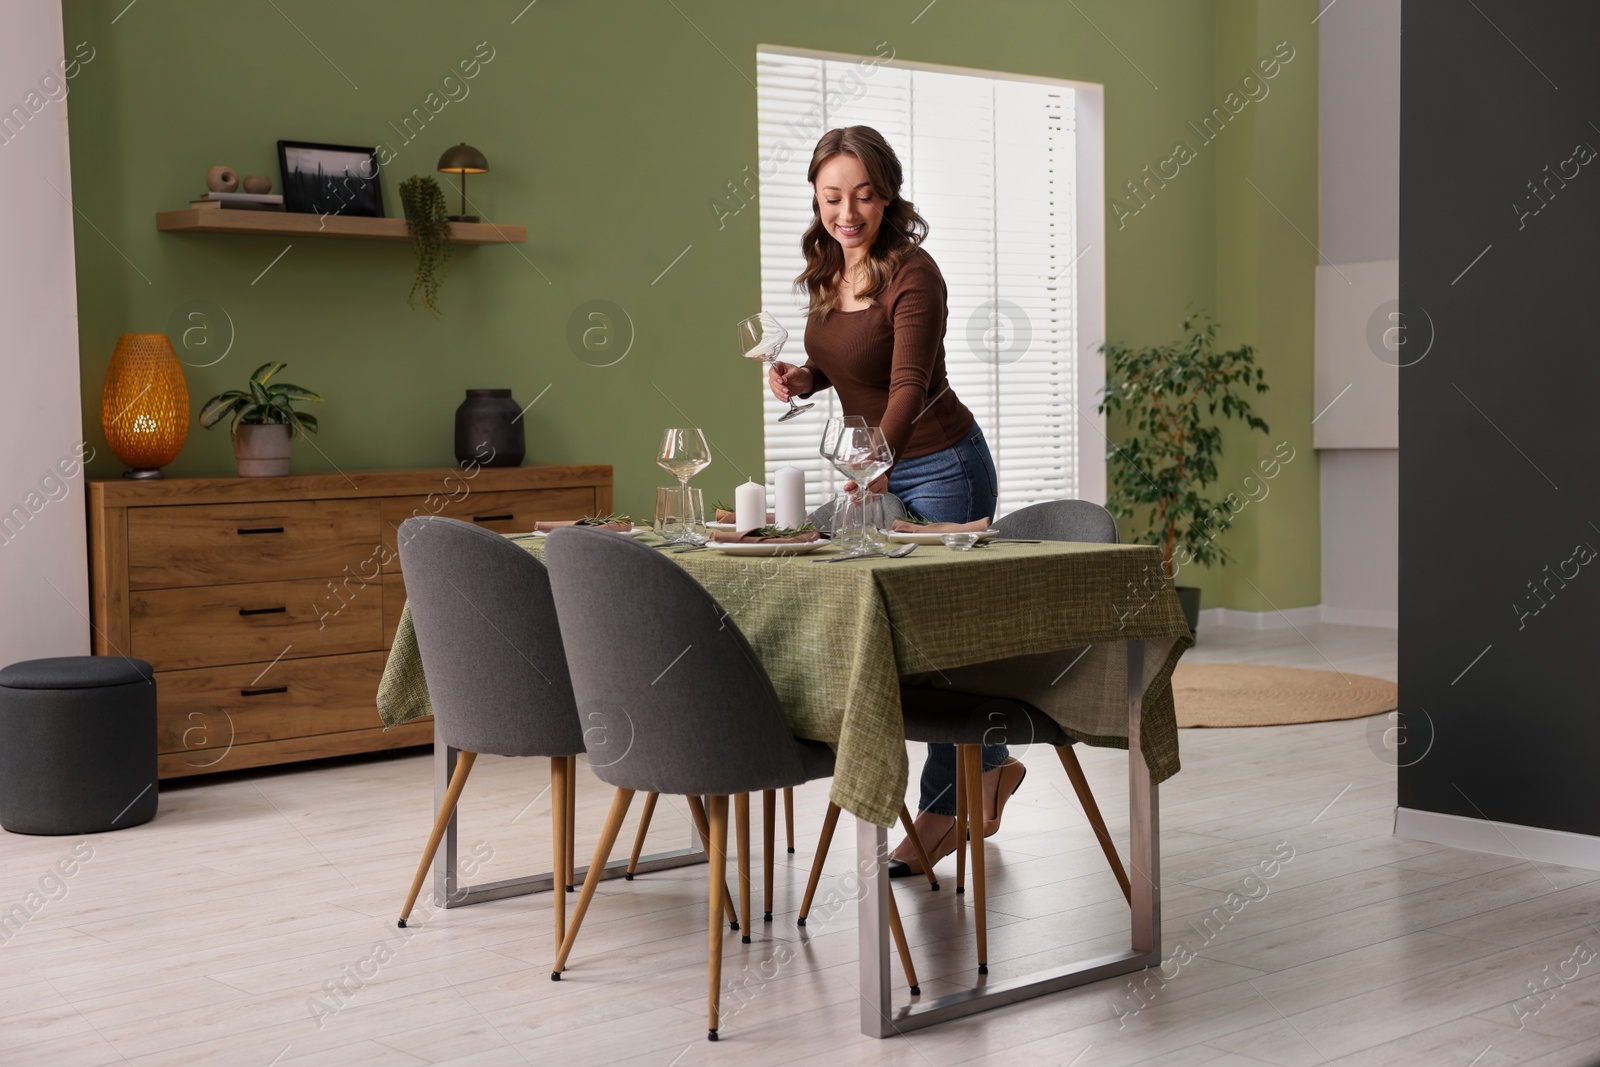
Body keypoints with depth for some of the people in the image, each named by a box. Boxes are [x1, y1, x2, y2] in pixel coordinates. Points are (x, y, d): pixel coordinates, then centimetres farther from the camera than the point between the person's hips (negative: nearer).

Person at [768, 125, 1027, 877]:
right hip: (876, 467, 8)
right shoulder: (824, 274, 2)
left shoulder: (913, 275, -21)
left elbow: (908, 385, -32)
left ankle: (942, 807, 10)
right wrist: (802, 378, -4)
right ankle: (989, 767, 31)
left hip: (941, 465, -8)